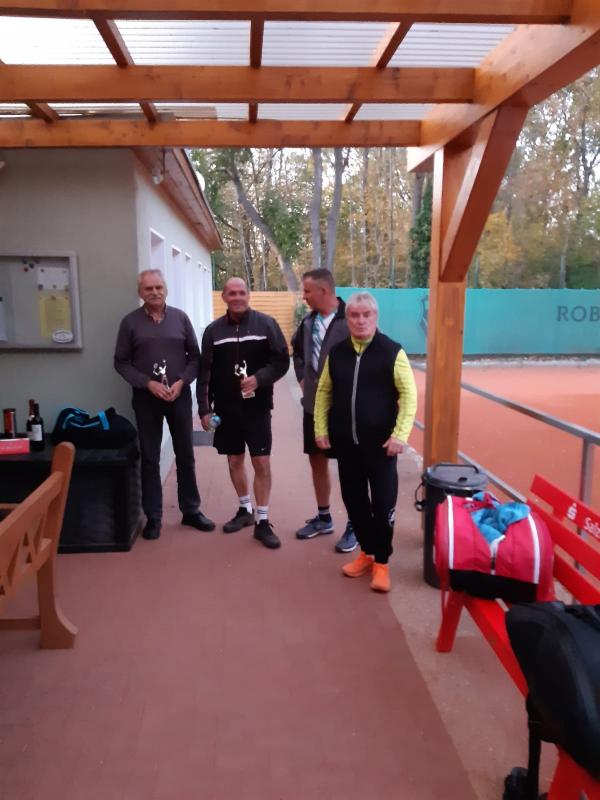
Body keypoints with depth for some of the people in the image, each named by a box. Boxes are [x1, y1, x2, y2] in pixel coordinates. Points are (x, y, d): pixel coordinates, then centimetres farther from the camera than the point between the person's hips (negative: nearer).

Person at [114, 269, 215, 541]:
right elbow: (121, 362, -1)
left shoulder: (180, 317, 2)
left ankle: (191, 511, 22)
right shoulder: (130, 322, -2)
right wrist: (148, 383, -13)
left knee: (185, 455, 9)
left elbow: (195, 356, 4)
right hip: (146, 398, -1)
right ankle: (153, 516, 17)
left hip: (180, 395, 1)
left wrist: (182, 382, -10)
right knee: (150, 458, 6)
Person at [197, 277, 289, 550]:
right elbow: (204, 372, 4)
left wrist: (259, 378, -21)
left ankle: (263, 522, 8)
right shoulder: (213, 331, 4)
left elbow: (282, 361, -4)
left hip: (257, 407, -3)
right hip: (226, 408, 3)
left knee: (262, 464, -2)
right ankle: (245, 510, 32)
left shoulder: (266, 324, -3)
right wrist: (204, 408, 0)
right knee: (234, 461, 13)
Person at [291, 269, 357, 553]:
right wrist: (301, 377, 12)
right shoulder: (308, 321, 6)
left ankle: (354, 525, 19)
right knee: (317, 461, 15)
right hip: (313, 405, 7)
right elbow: (297, 349, 23)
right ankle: (323, 517, 32)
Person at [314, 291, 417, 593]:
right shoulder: (336, 353, 5)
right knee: (354, 500, 13)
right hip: (345, 443, 4)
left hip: (380, 443, -4)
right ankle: (366, 552, 32)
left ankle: (381, 562, 21)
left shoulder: (392, 352, -7)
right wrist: (321, 428, 6)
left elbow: (409, 394, -9)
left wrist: (400, 434, -15)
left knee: (383, 503, 3)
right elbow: (324, 391, 12)